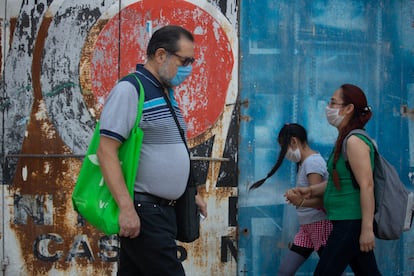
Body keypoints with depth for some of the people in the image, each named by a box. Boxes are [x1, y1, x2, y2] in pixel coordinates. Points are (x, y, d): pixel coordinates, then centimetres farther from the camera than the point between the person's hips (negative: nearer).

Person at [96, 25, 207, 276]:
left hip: (163, 208, 9)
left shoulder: (167, 94, 16)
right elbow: (107, 151, -18)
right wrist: (126, 208, -24)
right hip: (142, 211, -9)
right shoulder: (130, 90, -12)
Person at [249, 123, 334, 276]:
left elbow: (319, 199, -26)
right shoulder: (304, 162, 13)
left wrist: (301, 202, -38)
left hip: (321, 224, -10)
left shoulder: (312, 161, -18)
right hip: (307, 226, 10)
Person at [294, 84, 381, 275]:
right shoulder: (345, 139, 13)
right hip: (346, 223, 9)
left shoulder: (355, 141, -16)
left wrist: (367, 229, -23)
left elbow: (367, 186, -21)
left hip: (352, 223, -9)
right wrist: (312, 191, 12)